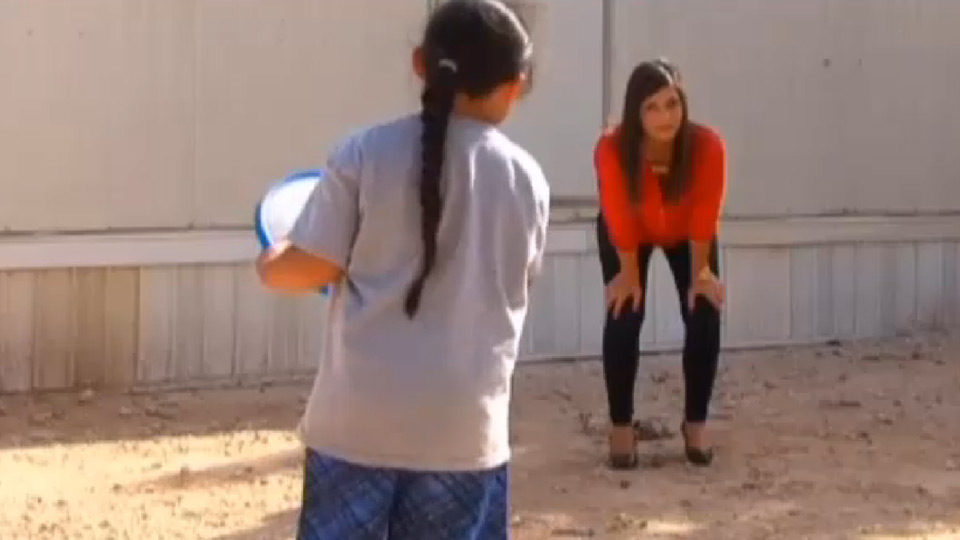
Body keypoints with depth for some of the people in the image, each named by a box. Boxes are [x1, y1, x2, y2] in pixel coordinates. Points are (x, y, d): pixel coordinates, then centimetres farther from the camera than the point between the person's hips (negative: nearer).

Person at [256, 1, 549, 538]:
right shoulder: (527, 180, 2)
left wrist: (269, 263, 19)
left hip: (357, 419, -1)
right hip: (464, 425, 1)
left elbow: (309, 268, -4)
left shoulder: (367, 153, -5)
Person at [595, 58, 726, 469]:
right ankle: (622, 427, 1)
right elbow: (619, 219, -25)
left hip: (685, 233, 1)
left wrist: (699, 272, -14)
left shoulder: (707, 146, -38)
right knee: (623, 318, -12)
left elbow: (704, 216, -24)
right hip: (630, 234, -1)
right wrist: (630, 273, -14)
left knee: (705, 319, -8)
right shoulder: (612, 149, -40)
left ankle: (695, 425, 8)